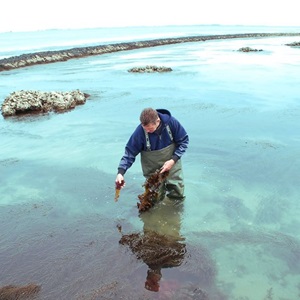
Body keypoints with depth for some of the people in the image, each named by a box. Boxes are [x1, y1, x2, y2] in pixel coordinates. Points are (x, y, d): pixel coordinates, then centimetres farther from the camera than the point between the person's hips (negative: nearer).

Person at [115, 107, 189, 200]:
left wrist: (173, 160, -19)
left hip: (172, 162, 1)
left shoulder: (171, 122, -21)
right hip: (152, 169, -1)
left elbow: (184, 141, -9)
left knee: (178, 195, 8)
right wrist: (120, 173, -26)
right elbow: (130, 152, -15)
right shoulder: (140, 132, -24)